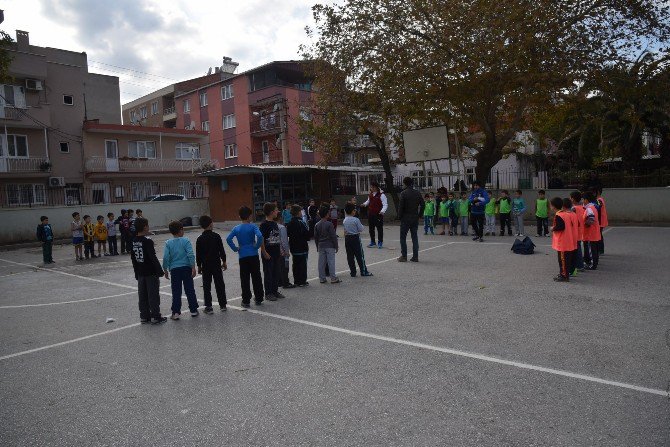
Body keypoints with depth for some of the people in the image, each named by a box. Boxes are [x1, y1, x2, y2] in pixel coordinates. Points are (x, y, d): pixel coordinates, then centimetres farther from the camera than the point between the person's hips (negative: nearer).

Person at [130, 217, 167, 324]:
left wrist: (137, 273, 19)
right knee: (153, 295, 0)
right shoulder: (148, 241, -17)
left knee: (142, 295, 12)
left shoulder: (133, 242, 5)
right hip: (151, 272, -7)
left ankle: (144, 316, 19)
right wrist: (160, 271, -11)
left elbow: (133, 258, 11)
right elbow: (153, 258, -18)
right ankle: (155, 316, 5)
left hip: (140, 273, 7)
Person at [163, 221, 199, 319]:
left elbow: (166, 258, -6)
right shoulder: (186, 241, -5)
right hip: (186, 268, -1)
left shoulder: (168, 243, -1)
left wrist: (165, 270, 5)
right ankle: (193, 310, 15)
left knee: (176, 292, 7)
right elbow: (190, 255, -12)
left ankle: (176, 312, 8)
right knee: (190, 290, 8)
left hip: (174, 269, 1)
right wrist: (193, 268, -9)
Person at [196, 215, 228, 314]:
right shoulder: (216, 236, -7)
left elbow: (198, 254, -2)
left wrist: (199, 266, 8)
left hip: (205, 266, 0)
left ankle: (208, 307, 7)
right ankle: (223, 305, 15)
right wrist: (224, 262, 7)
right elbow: (221, 250, -3)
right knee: (220, 284, 10)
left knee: (206, 286, 6)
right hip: (217, 264, 0)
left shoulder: (199, 239, -6)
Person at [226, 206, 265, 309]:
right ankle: (258, 299, 19)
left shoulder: (236, 228, 2)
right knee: (256, 277, 11)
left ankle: (246, 301, 9)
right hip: (253, 255, -1)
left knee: (244, 279, 7)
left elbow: (228, 239, -9)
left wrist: (235, 248, 0)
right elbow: (259, 236, -23)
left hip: (242, 256, 2)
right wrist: (257, 246, -9)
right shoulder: (253, 226, -7)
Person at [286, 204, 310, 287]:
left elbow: (288, 234, 11)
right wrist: (307, 240, 2)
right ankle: (302, 281, 3)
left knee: (295, 264, 14)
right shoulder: (301, 223, -16)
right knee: (303, 264, 1)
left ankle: (296, 281, 19)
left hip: (293, 247, 6)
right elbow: (307, 234, -15)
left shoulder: (289, 223, 4)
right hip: (302, 247, -6)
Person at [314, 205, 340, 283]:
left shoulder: (317, 225, 4)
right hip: (329, 246, -5)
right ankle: (333, 278, 1)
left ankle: (322, 278, 12)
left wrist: (317, 247, 20)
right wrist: (336, 246, -2)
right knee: (331, 262, -1)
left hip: (321, 246, 5)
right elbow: (333, 236, -10)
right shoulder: (329, 224, -11)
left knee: (321, 263, 7)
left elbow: (315, 237, 10)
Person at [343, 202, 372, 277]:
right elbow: (361, 229, -10)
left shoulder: (344, 221, 4)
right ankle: (363, 271, 9)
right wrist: (361, 225, 8)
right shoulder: (356, 220, -14)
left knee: (350, 256, 8)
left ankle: (352, 272, 13)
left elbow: (345, 232, 11)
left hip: (347, 238, 5)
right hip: (355, 238, -5)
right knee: (359, 256, 3)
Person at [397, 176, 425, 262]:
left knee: (403, 237, 4)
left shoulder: (403, 193, -10)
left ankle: (404, 256, 3)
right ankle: (415, 256, 10)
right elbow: (422, 205, 6)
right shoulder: (418, 193, 4)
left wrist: (399, 217, -2)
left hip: (405, 219, -5)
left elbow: (400, 206, -12)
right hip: (415, 219, 5)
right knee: (414, 237, 10)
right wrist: (419, 215, 13)